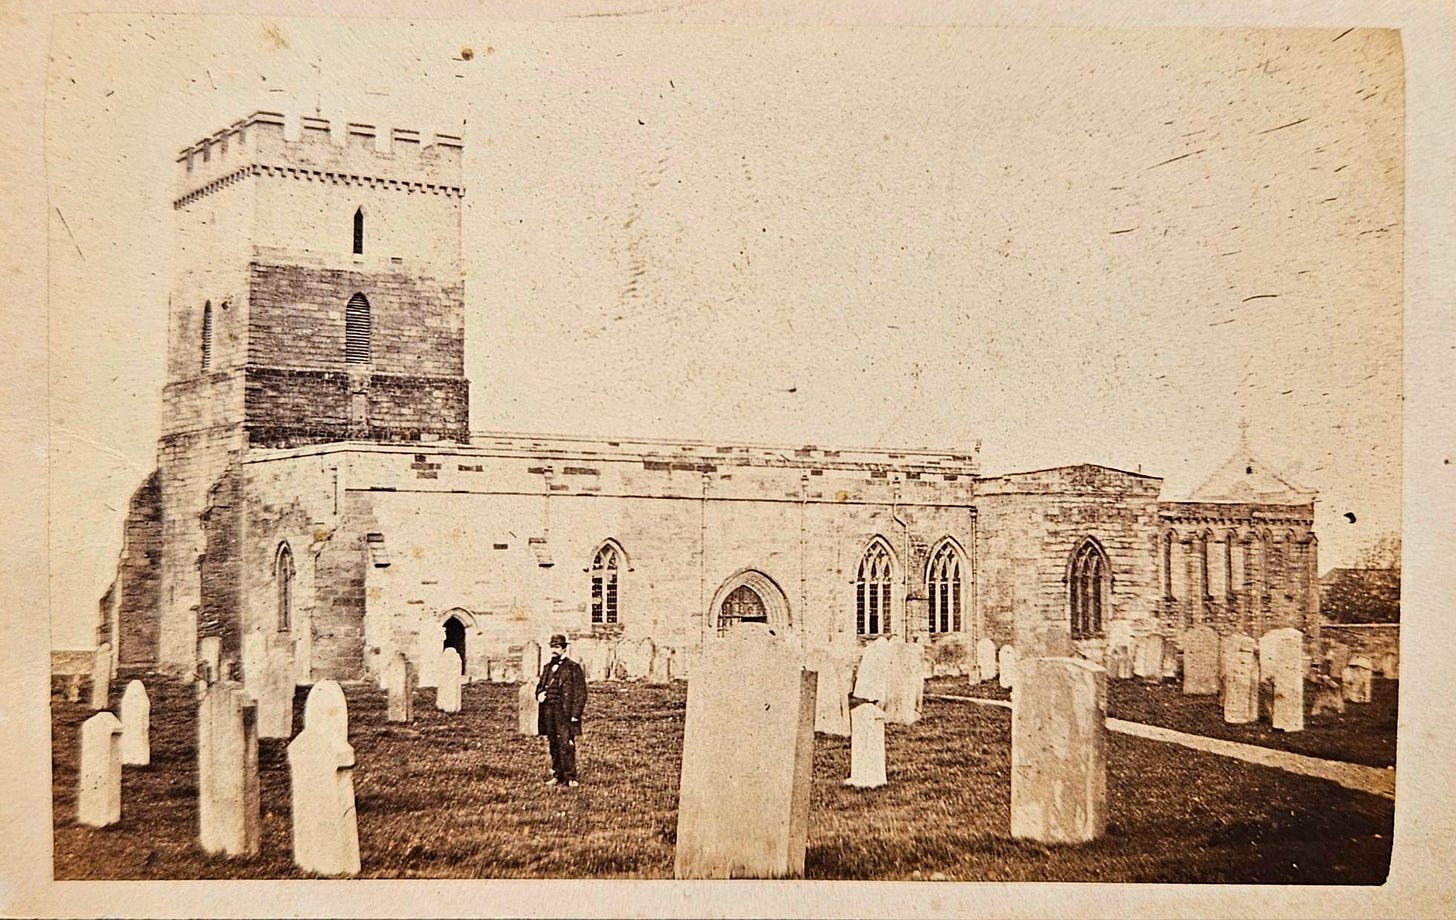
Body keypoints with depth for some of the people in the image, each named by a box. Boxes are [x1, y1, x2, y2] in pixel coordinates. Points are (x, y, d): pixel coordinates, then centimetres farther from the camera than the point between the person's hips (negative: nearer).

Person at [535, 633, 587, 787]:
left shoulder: (573, 668, -3)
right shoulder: (548, 667, 17)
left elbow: (580, 693, -5)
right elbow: (540, 685, 29)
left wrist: (575, 715, -12)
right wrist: (540, 694, 3)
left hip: (565, 713, -6)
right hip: (549, 712, 6)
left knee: (566, 744, -10)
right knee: (554, 745, 10)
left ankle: (570, 777, -8)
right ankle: (557, 775, 17)